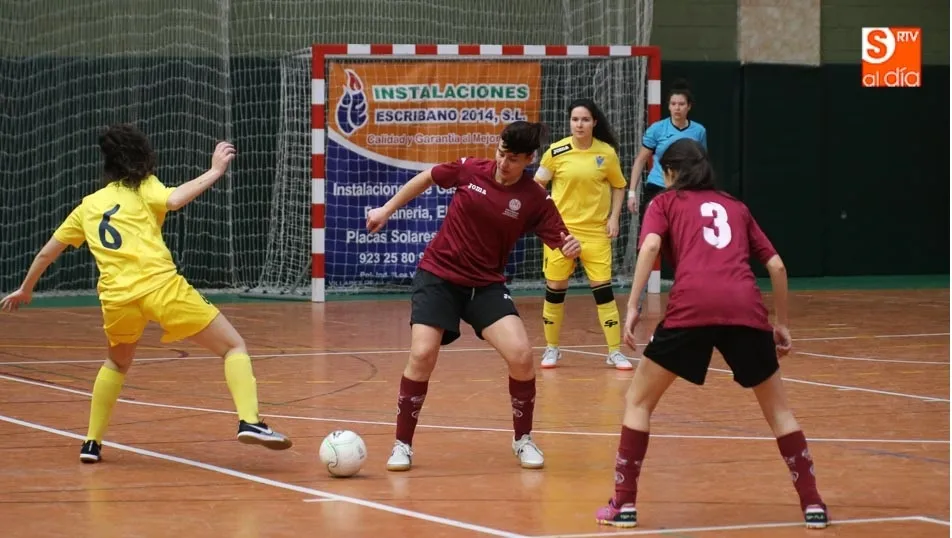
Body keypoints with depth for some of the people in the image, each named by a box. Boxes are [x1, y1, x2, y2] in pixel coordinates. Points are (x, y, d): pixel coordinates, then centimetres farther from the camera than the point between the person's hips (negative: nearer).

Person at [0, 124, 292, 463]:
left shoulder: (87, 206, 26)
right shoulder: (142, 189, 14)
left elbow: (46, 253, 32)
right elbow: (174, 200, -10)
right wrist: (214, 172, -2)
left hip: (117, 298, 4)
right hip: (161, 286, -4)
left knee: (117, 363, 35)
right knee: (234, 347, 3)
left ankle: (92, 443, 29)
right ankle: (249, 421, -19)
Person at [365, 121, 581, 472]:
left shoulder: (535, 199, -9)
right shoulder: (470, 170, -7)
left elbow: (560, 240, -12)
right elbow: (426, 178, 10)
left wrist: (571, 247, -36)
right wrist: (386, 210, 14)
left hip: (486, 285, 0)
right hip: (438, 275, 0)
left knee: (521, 355, -17)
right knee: (422, 356, -16)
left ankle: (523, 440, 8)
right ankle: (403, 445, 3)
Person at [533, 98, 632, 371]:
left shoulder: (607, 153, -3)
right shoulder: (556, 151, -6)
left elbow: (618, 187, 10)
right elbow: (538, 184, 4)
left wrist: (614, 218, 0)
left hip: (596, 231, 0)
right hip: (560, 228, 0)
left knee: (602, 287, -3)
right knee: (555, 288, 4)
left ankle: (615, 352, 5)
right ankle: (551, 348, 20)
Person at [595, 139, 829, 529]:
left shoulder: (665, 203, 21)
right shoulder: (736, 208, 30)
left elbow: (651, 246, 0)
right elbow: (776, 265, 25)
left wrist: (632, 306, -4)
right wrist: (782, 322, 32)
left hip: (691, 306, -3)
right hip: (745, 307, 3)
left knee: (639, 400, 14)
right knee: (777, 408, 20)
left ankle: (624, 504, 7)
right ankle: (812, 503, 13)